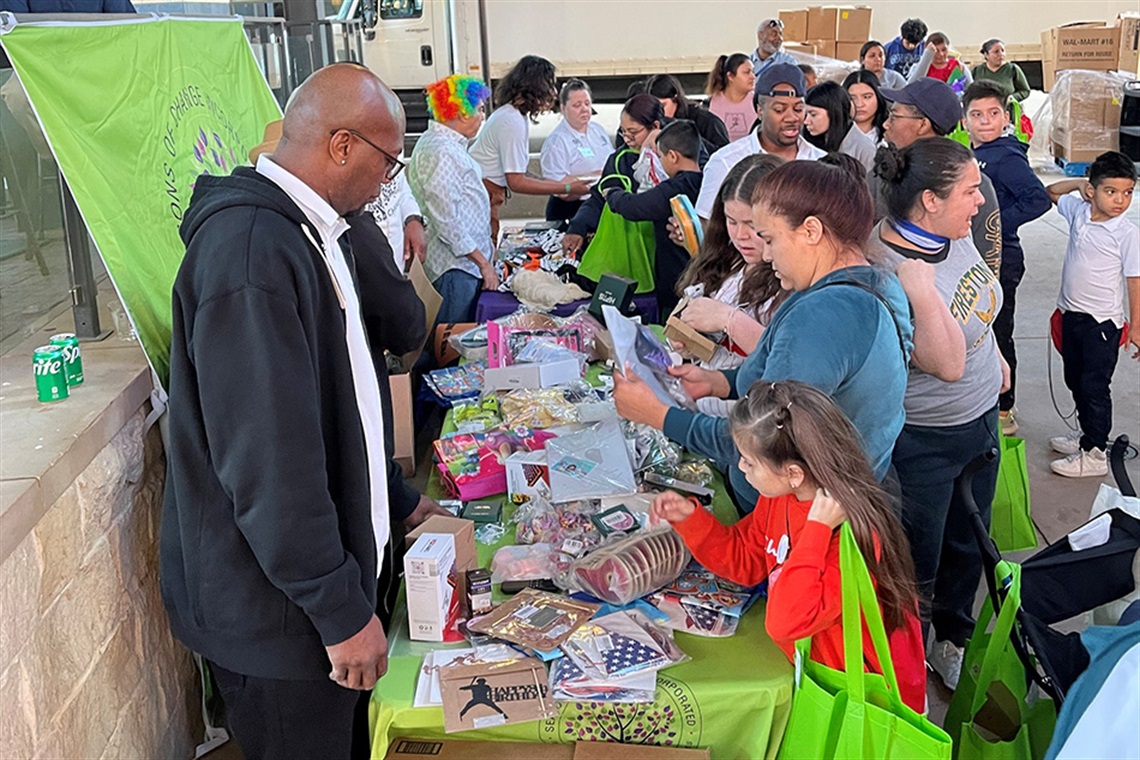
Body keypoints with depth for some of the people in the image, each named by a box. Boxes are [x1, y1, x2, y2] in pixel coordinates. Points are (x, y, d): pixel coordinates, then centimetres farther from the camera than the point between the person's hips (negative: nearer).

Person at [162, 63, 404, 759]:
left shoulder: (306, 230, 8)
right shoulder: (252, 248, -26)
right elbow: (267, 459, -28)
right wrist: (342, 611, -22)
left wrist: (397, 507, 23)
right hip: (276, 608, -9)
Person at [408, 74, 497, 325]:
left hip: (466, 264, 10)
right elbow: (447, 220, -21)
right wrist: (483, 262, -18)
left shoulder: (450, 144, 16)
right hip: (454, 267, -10)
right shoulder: (441, 151, -17)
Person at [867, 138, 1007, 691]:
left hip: (981, 419, 8)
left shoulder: (952, 232, -6)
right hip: (924, 442, -8)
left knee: (967, 546, 25)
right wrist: (921, 292, -42)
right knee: (917, 561, 12)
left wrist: (995, 354, 24)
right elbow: (947, 365, -32)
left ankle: (953, 639, 48)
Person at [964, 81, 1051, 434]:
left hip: (1000, 259, -9)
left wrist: (996, 225, -24)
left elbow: (1039, 199, -27)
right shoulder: (973, 155, 9)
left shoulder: (1007, 158, -17)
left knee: (997, 336, 1)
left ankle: (1003, 413, 13)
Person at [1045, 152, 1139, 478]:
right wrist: (1078, 183, -1)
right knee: (1075, 380, 19)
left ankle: (1094, 454, 7)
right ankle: (1087, 433, 37)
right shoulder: (1078, 211, -1)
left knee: (1095, 386, -1)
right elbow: (1050, 192, 17)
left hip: (1102, 321, -6)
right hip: (1072, 314, 6)